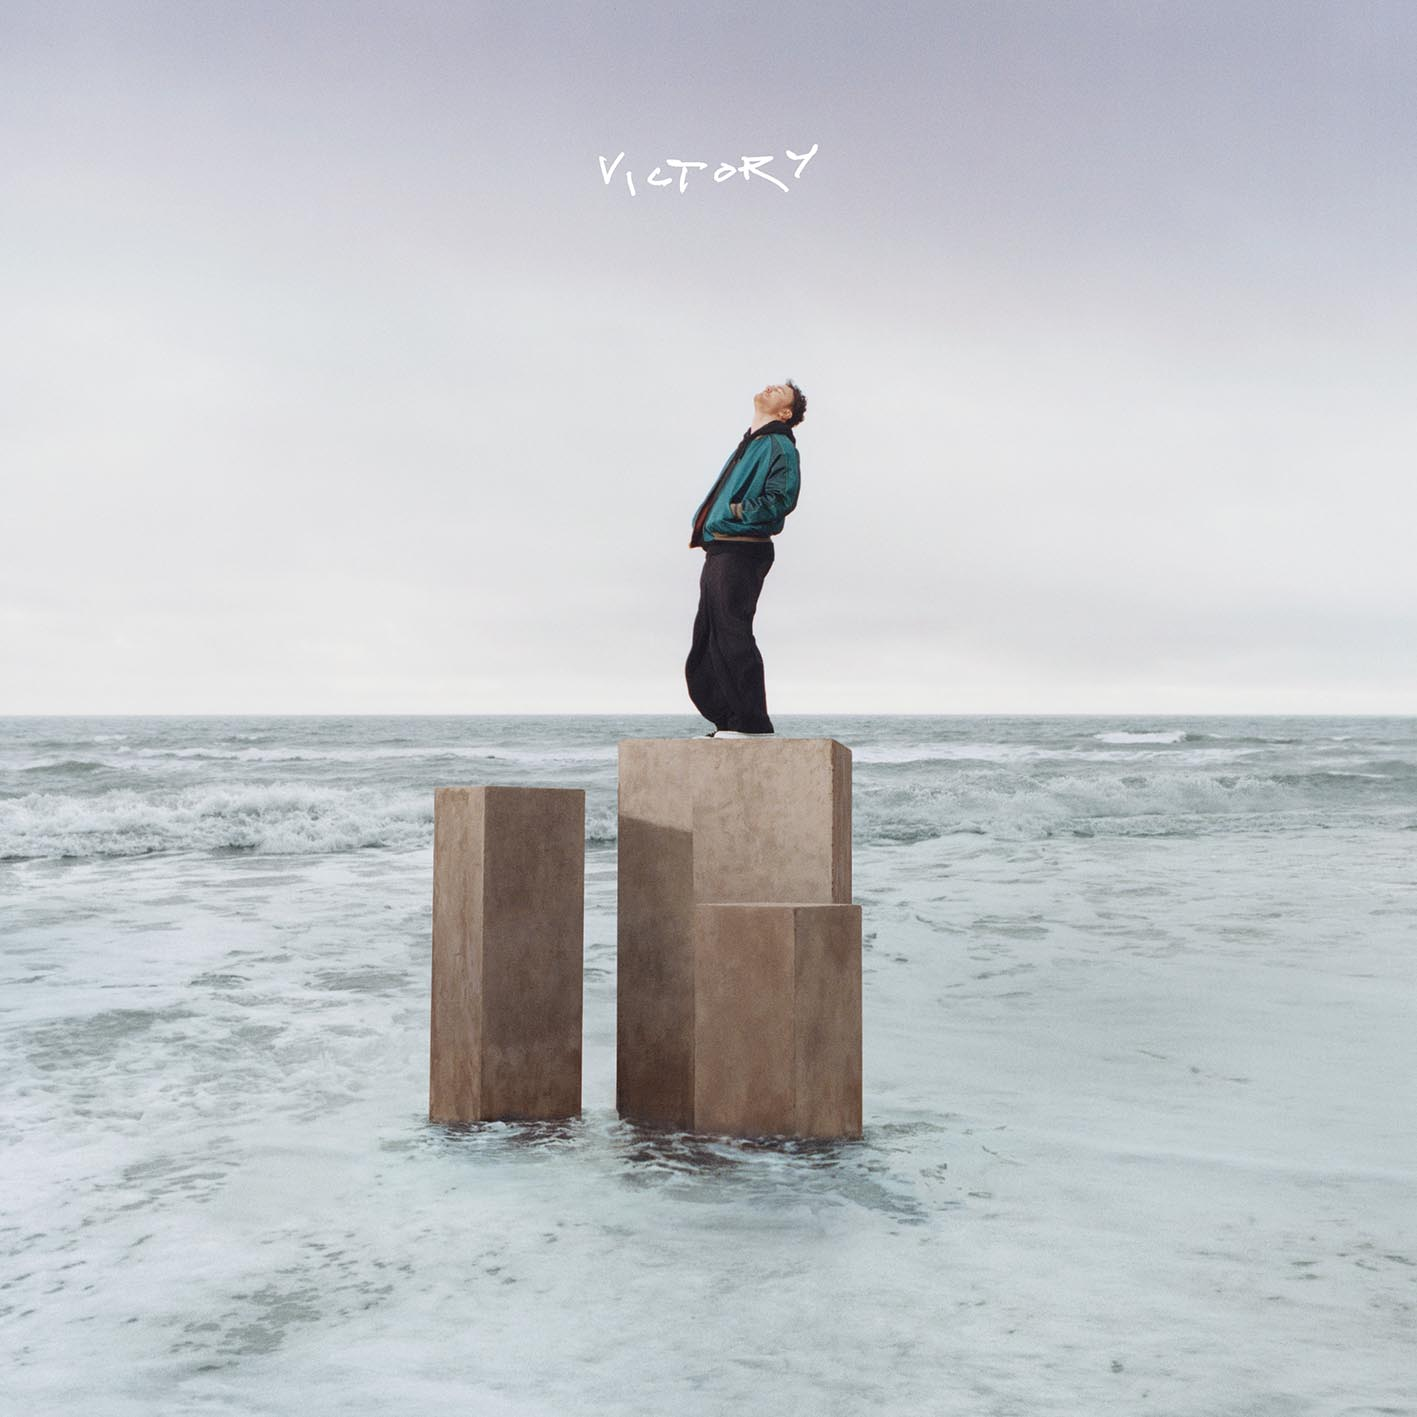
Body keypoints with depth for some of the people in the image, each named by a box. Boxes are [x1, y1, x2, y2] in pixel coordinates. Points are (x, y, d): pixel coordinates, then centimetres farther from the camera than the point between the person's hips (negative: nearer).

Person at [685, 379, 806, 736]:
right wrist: (701, 525, 8)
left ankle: (752, 722, -9)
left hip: (742, 552, -10)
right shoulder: (748, 445, 24)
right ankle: (729, 723, 16)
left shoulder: (780, 447, -4)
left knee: (732, 636, -12)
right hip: (718, 551, 10)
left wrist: (734, 512, -12)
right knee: (706, 643, 11)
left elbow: (781, 499, -19)